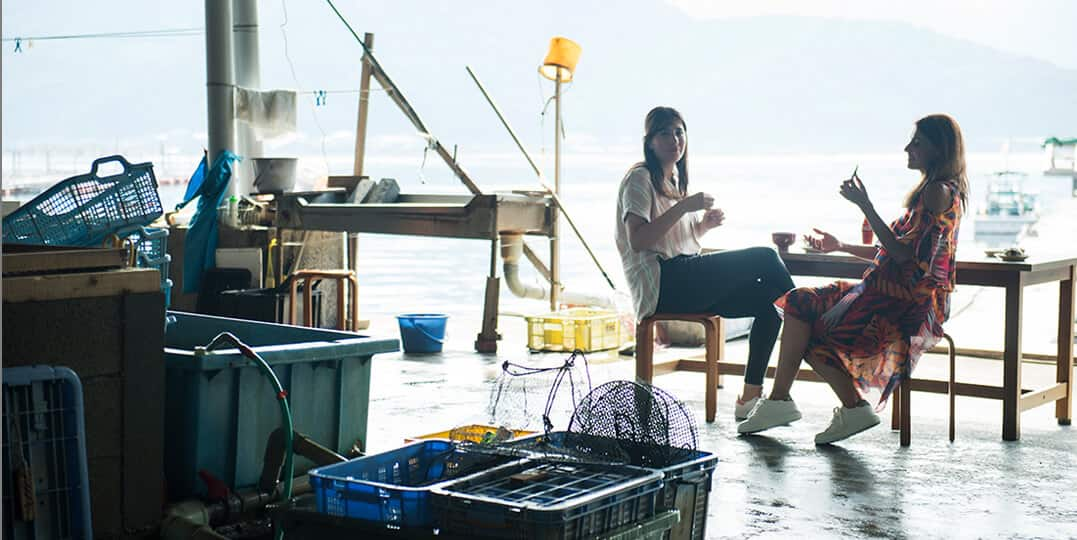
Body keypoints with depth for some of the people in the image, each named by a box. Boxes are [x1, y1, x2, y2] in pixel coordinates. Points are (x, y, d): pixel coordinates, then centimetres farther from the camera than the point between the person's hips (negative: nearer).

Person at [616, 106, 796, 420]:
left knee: (767, 302, -10)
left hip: (686, 283, 9)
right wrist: (684, 206, -19)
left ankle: (750, 397, -10)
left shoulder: (675, 180, 23)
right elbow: (638, 241, -16)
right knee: (765, 258, -20)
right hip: (661, 286, -9)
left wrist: (705, 224, 6)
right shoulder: (640, 178, -3)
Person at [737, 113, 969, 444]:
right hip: (897, 294, 10)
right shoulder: (930, 190, 19)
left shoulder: (939, 192, -13)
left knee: (810, 329, -12)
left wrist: (865, 205, -18)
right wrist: (841, 247, 22)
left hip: (912, 303, -10)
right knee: (801, 303, 1)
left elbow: (905, 255, -21)